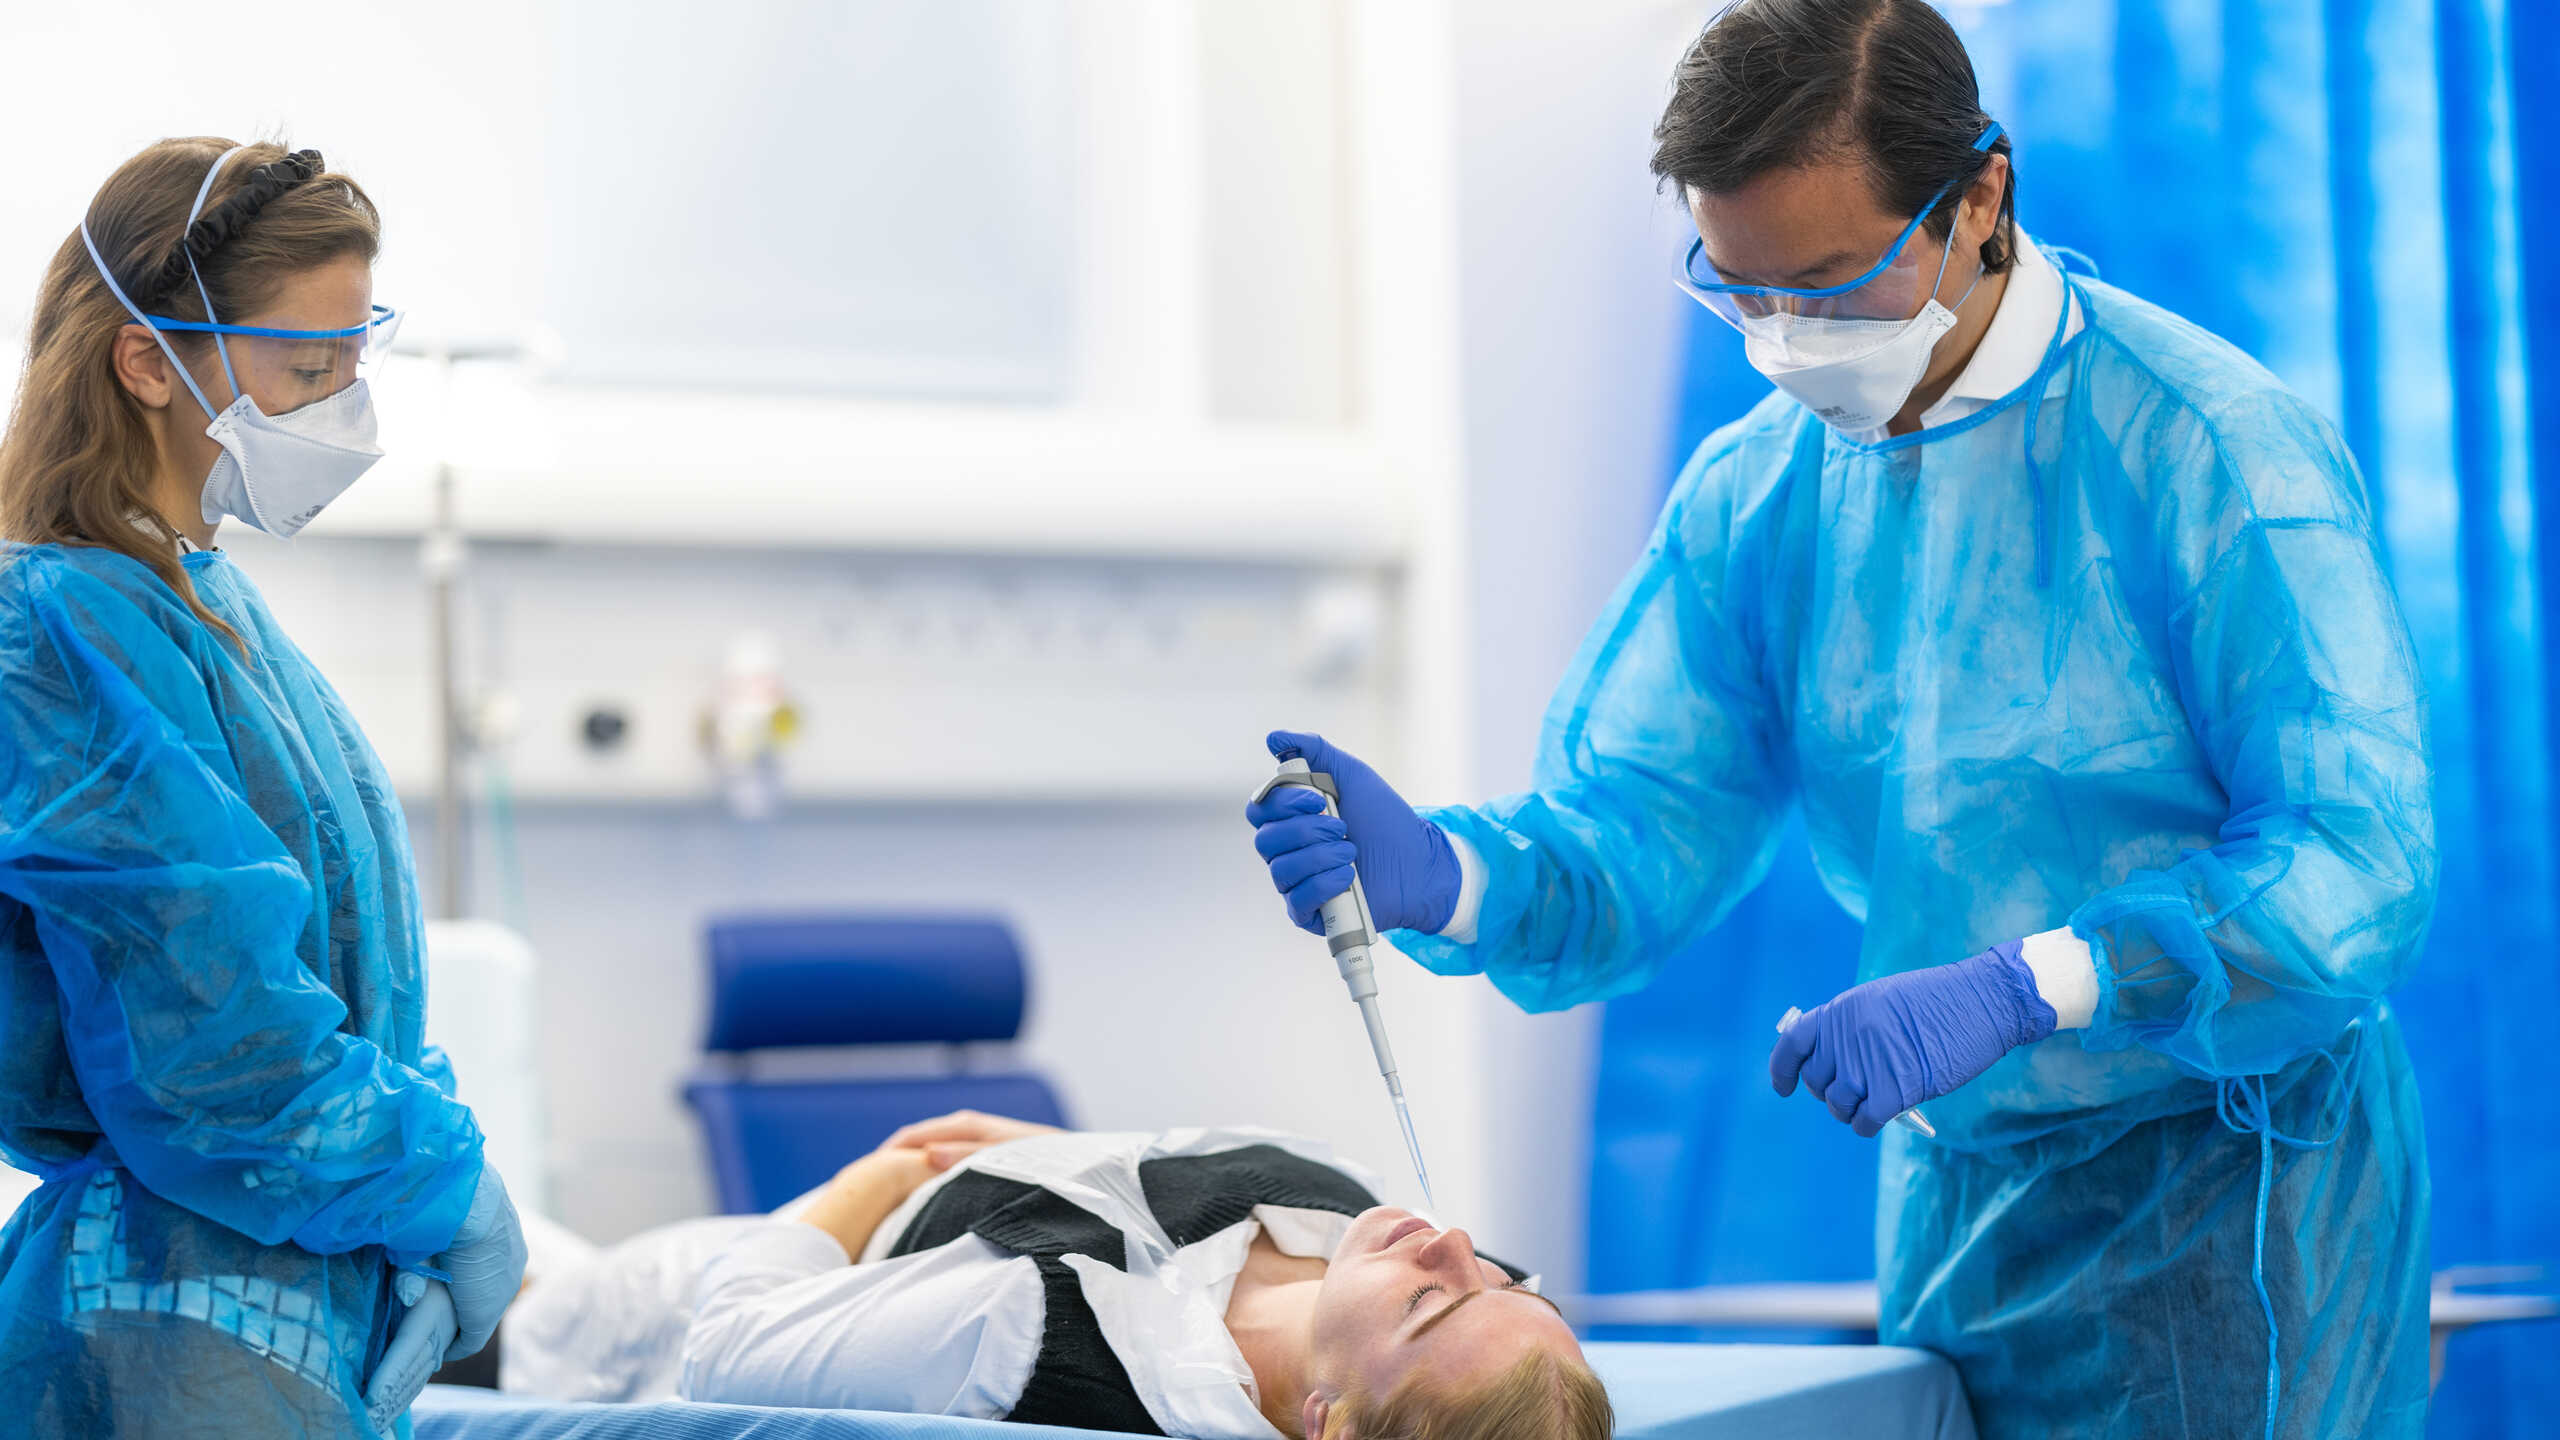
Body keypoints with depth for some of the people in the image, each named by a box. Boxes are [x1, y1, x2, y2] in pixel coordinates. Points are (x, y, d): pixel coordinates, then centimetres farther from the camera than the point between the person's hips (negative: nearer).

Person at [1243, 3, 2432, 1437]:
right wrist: (1441, 875, -24)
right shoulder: (1752, 494, 1)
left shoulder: (2214, 450, -17)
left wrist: (2017, 989, -32)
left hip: (2234, 1201, -5)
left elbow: (2357, 861, -23)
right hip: (1954, 1195, 5)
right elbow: (1638, 830, -2)